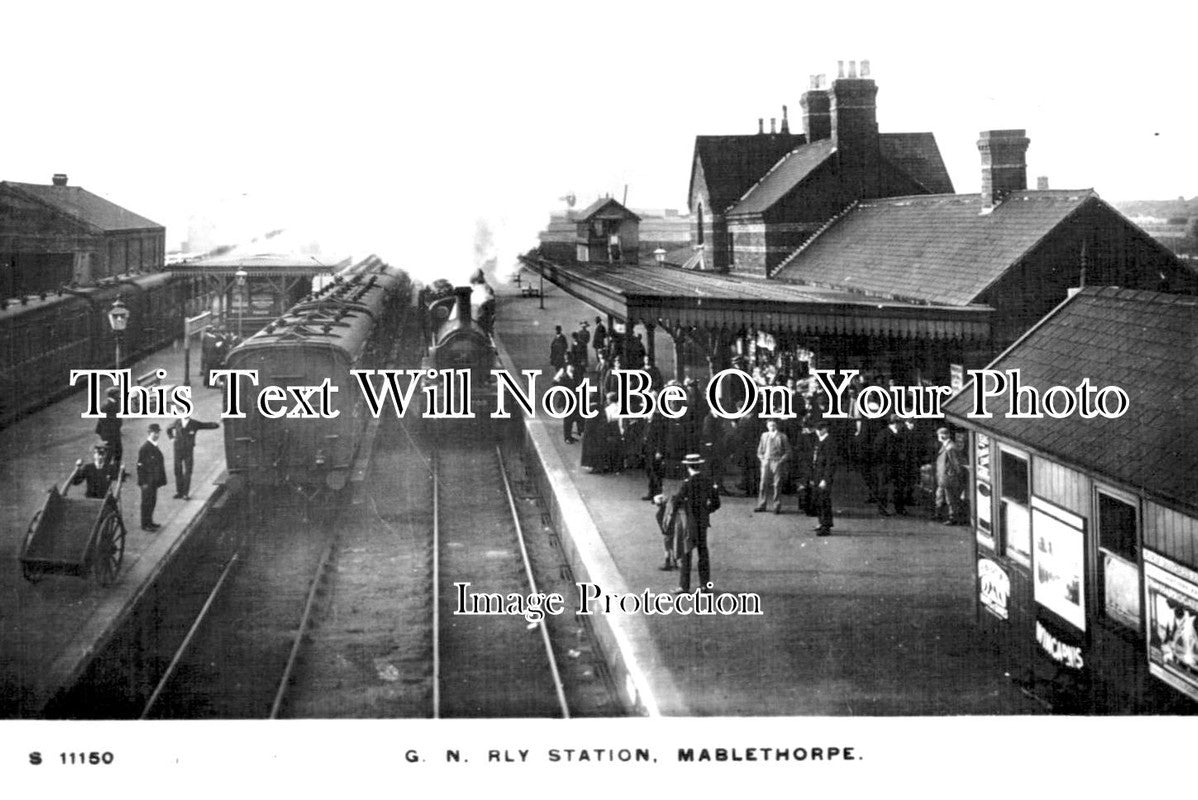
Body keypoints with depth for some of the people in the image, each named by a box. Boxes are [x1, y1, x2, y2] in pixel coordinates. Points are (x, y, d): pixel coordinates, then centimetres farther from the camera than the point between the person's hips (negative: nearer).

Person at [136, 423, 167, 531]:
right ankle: (145, 524, 8)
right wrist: (143, 482, -19)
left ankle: (149, 522, 26)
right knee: (147, 501, 0)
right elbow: (140, 466, -18)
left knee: (152, 501, 15)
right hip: (147, 481, -8)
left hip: (154, 480, 8)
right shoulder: (144, 448, -18)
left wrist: (159, 480, 18)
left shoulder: (154, 446, 9)